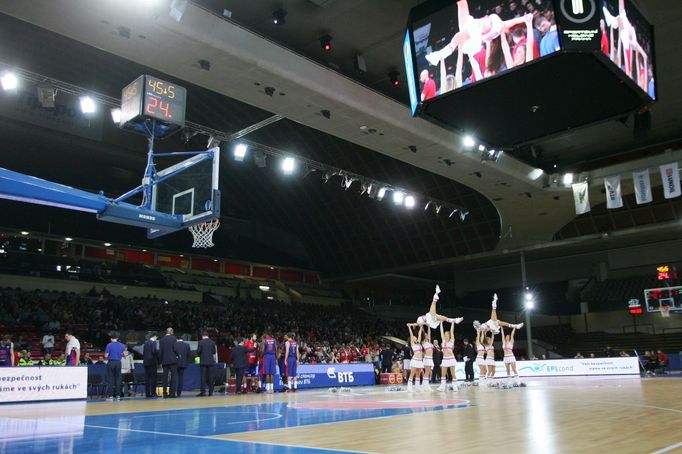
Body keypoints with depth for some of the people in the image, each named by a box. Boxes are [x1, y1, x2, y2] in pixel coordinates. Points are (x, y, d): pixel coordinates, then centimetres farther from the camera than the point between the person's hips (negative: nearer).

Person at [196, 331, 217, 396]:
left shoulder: (201, 342, -6)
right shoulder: (212, 342, 4)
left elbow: (198, 351, -7)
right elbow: (214, 351, 7)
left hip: (203, 361, -3)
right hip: (211, 361, 3)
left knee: (203, 376, -2)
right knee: (210, 376, 6)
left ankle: (203, 391, -7)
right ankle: (211, 391, 5)